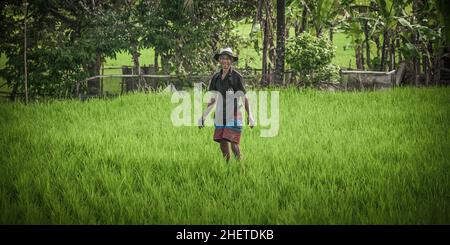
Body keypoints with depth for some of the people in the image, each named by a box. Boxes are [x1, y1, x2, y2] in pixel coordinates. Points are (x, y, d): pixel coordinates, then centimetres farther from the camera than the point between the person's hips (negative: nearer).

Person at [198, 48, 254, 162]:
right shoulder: (216, 77, 9)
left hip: (234, 117, -5)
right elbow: (213, 99, 17)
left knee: (233, 144, -11)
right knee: (222, 144, 6)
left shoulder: (236, 76, -5)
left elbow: (244, 97, -4)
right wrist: (203, 115, 15)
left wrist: (249, 115, -12)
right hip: (220, 117, 5)